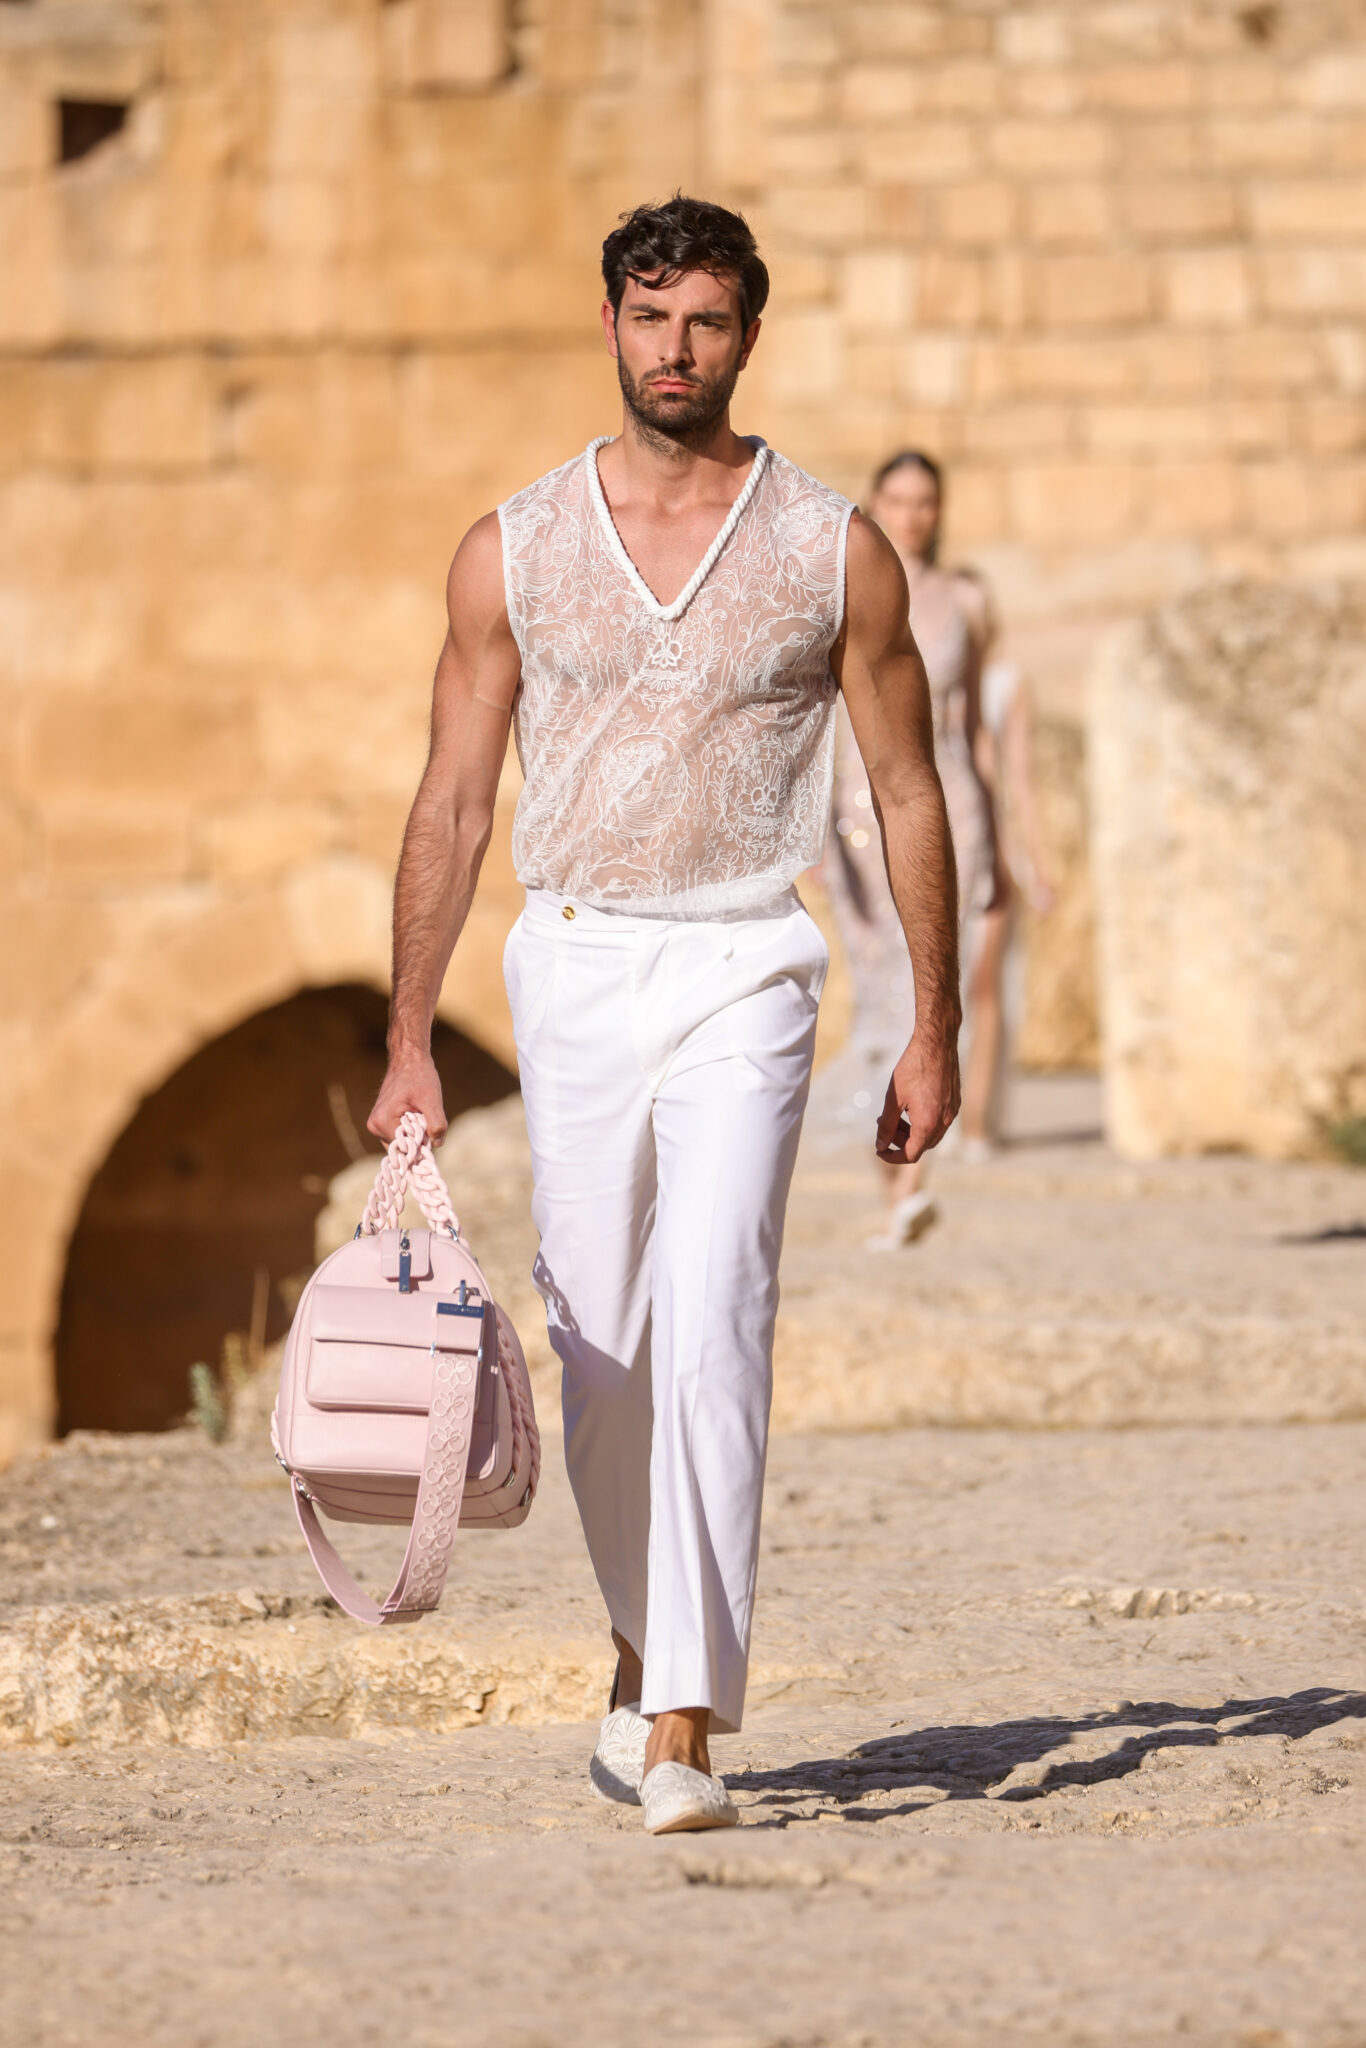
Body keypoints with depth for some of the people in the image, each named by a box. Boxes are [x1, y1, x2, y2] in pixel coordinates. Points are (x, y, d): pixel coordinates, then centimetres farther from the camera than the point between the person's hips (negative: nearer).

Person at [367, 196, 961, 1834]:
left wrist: (934, 1032, 4)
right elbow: (451, 807, 8)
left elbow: (908, 796, 6)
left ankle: (685, 1730, -18)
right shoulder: (512, 553, 5)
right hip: (572, 964, 3)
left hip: (742, 973, -2)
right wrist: (408, 1041, 3)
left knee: (709, 1329, -16)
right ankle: (647, 1649, 32)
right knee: (601, 1348, 8)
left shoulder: (835, 555, 1)